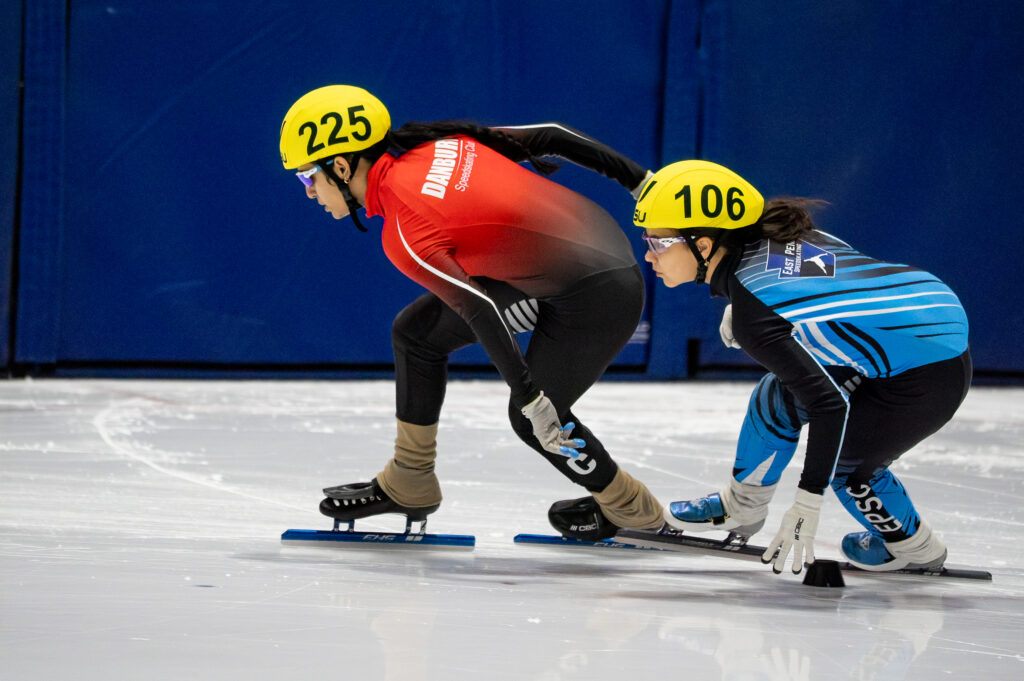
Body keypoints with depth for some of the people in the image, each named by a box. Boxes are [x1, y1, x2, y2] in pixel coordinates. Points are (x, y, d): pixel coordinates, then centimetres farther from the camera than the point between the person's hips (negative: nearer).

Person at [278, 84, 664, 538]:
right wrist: (642, 181, 11)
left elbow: (481, 312, -26)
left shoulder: (405, 232, -20)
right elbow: (548, 137, 3)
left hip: (597, 295, -9)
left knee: (533, 420, 3)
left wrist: (530, 397, -23)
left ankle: (633, 512, 26)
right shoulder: (437, 144, 0)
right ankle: (407, 485, 21)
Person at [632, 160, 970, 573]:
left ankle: (915, 547, 29)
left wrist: (806, 505, -26)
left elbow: (829, 403, -29)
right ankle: (739, 508, 32)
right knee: (780, 396, 14)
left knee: (843, 459, 5)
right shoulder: (768, 238, -2)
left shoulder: (755, 312, -26)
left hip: (933, 374, -9)